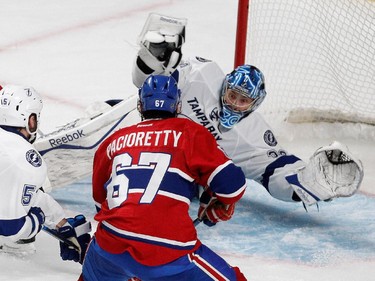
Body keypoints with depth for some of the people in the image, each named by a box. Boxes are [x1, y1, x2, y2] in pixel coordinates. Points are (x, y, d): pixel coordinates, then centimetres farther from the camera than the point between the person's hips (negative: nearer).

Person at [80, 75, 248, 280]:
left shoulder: (113, 142, 20)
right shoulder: (190, 133, 7)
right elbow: (231, 184, 2)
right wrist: (217, 210, 23)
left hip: (109, 247, 5)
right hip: (167, 252, -4)